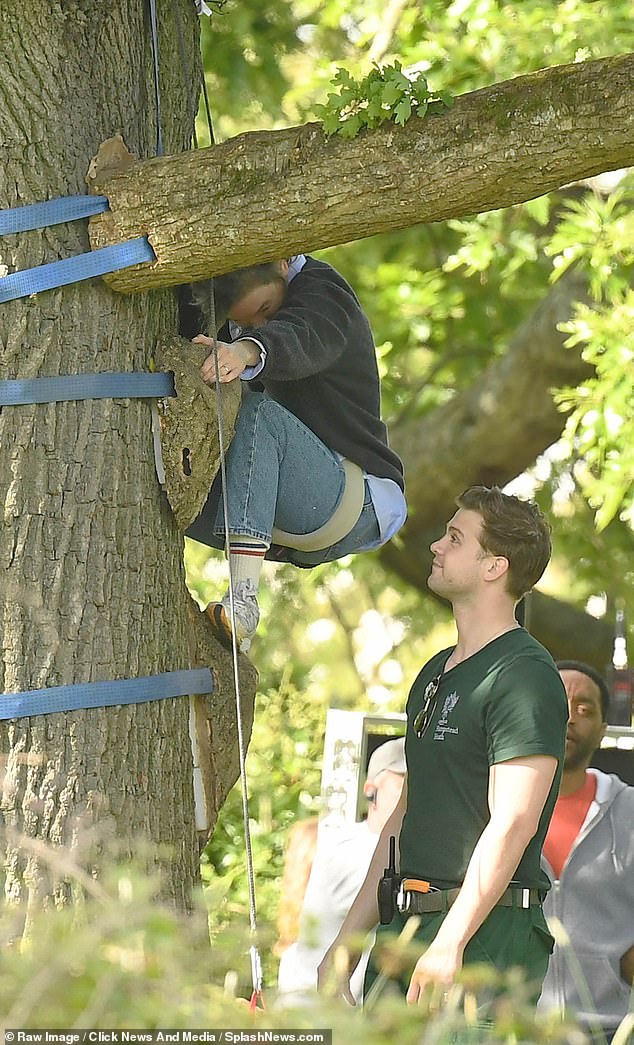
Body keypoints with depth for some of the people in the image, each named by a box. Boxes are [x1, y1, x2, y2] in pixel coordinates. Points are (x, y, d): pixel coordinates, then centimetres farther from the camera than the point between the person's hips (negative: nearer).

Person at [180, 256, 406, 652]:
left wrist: (248, 351, -55)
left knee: (259, 413, -33)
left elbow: (300, 339, -32)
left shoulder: (323, 289, -10)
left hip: (359, 502, -8)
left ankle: (243, 602, -46)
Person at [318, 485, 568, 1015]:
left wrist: (449, 943, -23)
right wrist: (347, 941, 21)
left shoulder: (525, 675, -8)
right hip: (407, 922, 9)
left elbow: (512, 824, -17)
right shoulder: (436, 673, 21)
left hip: (486, 932, -8)